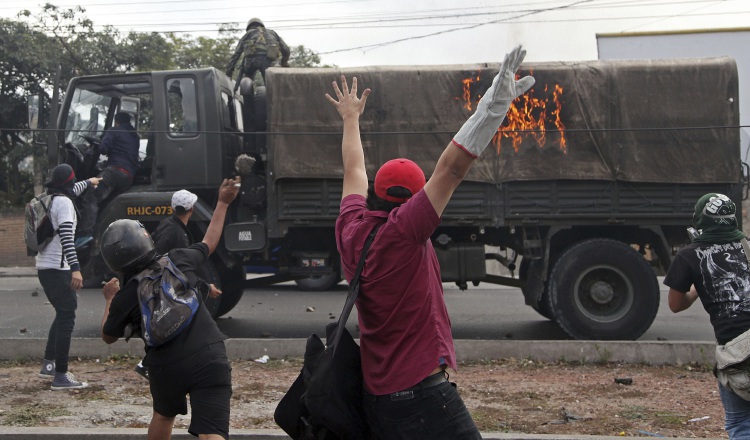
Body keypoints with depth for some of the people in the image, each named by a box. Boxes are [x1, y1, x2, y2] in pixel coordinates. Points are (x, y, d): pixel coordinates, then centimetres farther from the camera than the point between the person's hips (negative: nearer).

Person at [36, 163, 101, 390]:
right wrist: (75, 268, -31)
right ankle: (60, 376, -10)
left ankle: (48, 364, 26)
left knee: (63, 314, 21)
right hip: (57, 268, -10)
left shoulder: (48, 200, 14)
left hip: (44, 267, 10)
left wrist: (88, 183, 55)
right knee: (66, 318, -8)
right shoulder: (64, 203, -14)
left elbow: (71, 192, 37)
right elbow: (66, 238, -25)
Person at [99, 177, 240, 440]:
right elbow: (209, 243, 23)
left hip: (166, 368, 1)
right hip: (210, 359, -1)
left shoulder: (124, 298, -1)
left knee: (163, 416, 32)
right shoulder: (178, 260, 2)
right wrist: (223, 203, 36)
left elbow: (108, 337, 17)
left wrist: (109, 300, 32)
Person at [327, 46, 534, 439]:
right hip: (421, 394, -9)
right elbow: (450, 169, -21)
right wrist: (494, 104, -26)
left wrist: (351, 118, 39)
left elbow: (354, 169, 23)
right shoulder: (401, 232, -14)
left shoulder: (351, 231, 6)